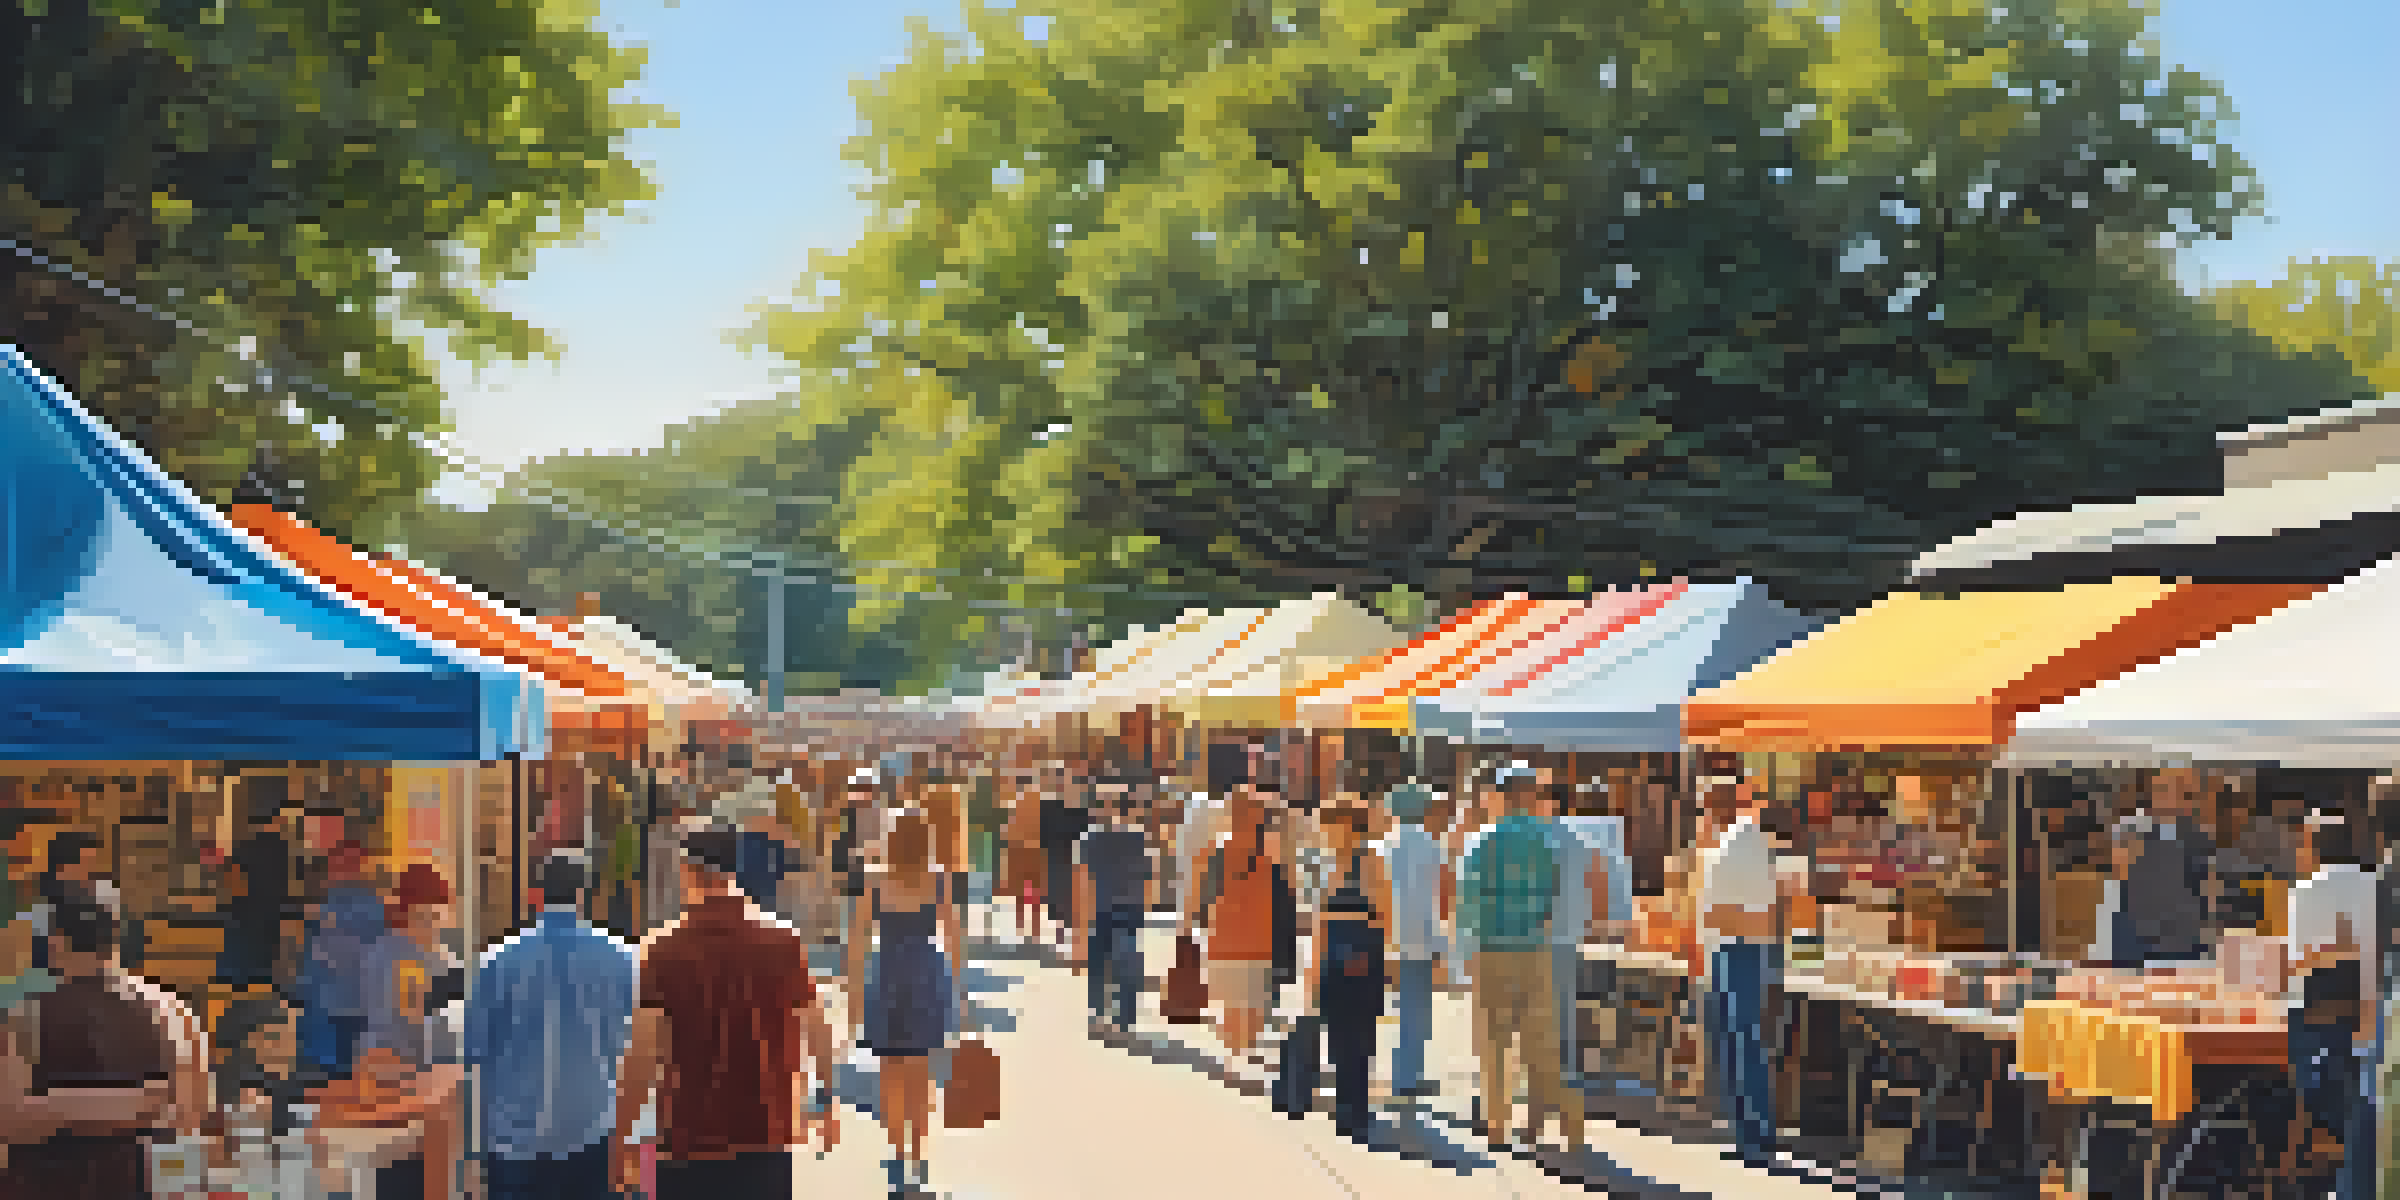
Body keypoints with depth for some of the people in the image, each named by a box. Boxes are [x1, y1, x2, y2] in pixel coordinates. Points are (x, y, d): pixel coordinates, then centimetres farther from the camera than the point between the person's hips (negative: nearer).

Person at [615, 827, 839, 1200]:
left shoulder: (663, 950, -9)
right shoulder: (784, 944, -3)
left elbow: (641, 1055, -11)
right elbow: (818, 1034, 0)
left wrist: (623, 1142, -4)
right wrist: (826, 1102, 16)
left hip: (689, 1141, -2)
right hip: (767, 1140, 2)